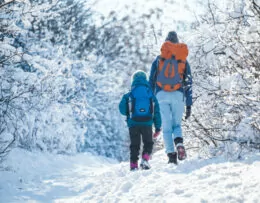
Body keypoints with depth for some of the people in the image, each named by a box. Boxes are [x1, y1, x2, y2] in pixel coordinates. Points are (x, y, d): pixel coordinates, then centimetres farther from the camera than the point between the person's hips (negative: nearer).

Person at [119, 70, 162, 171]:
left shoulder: (129, 95, 2)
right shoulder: (151, 94, 9)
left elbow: (122, 109, -6)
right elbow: (156, 111, 7)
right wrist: (158, 127, 10)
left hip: (133, 124, 0)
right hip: (147, 124, 1)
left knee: (134, 145, 10)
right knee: (148, 143, 14)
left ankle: (133, 165, 3)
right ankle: (145, 159, -9)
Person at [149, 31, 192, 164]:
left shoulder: (158, 60, 9)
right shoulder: (184, 61, 11)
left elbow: (151, 81, 6)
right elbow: (188, 84, 9)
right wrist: (189, 105, 10)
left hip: (161, 95, -1)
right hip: (178, 95, 1)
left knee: (167, 127, 4)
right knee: (177, 124, 13)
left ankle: (171, 154, -6)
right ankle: (179, 143, -18)